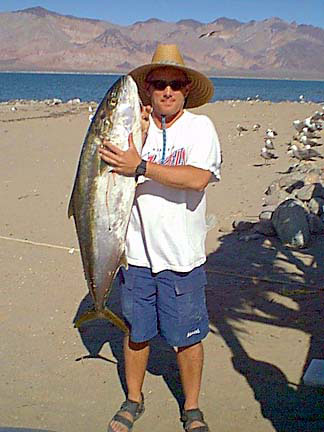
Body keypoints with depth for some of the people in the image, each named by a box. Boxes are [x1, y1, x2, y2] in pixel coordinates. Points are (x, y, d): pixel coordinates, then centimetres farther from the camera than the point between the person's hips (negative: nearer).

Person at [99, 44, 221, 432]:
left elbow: (197, 179, -20)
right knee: (136, 332, 17)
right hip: (135, 252, 2)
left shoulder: (200, 127, -4)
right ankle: (133, 400, 39)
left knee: (188, 337, 10)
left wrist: (141, 166, -24)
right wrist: (138, 134, -17)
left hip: (183, 256, -2)